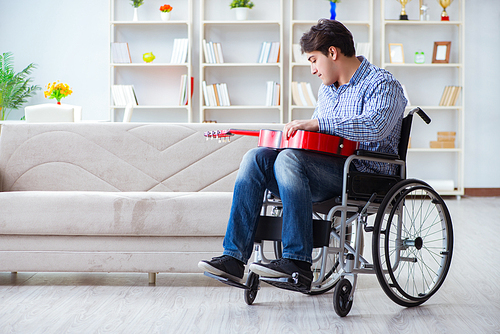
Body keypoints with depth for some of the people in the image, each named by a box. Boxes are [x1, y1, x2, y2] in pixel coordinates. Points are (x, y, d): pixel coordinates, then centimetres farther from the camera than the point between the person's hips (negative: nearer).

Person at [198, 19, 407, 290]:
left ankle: (297, 262, -33)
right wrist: (299, 129, 12)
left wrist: (317, 122, -26)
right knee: (256, 157, -13)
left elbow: (376, 126, -25)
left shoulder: (382, 84, -5)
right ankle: (234, 257, -21)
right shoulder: (327, 88, 23)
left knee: (289, 159, -32)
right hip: (328, 170, 8)